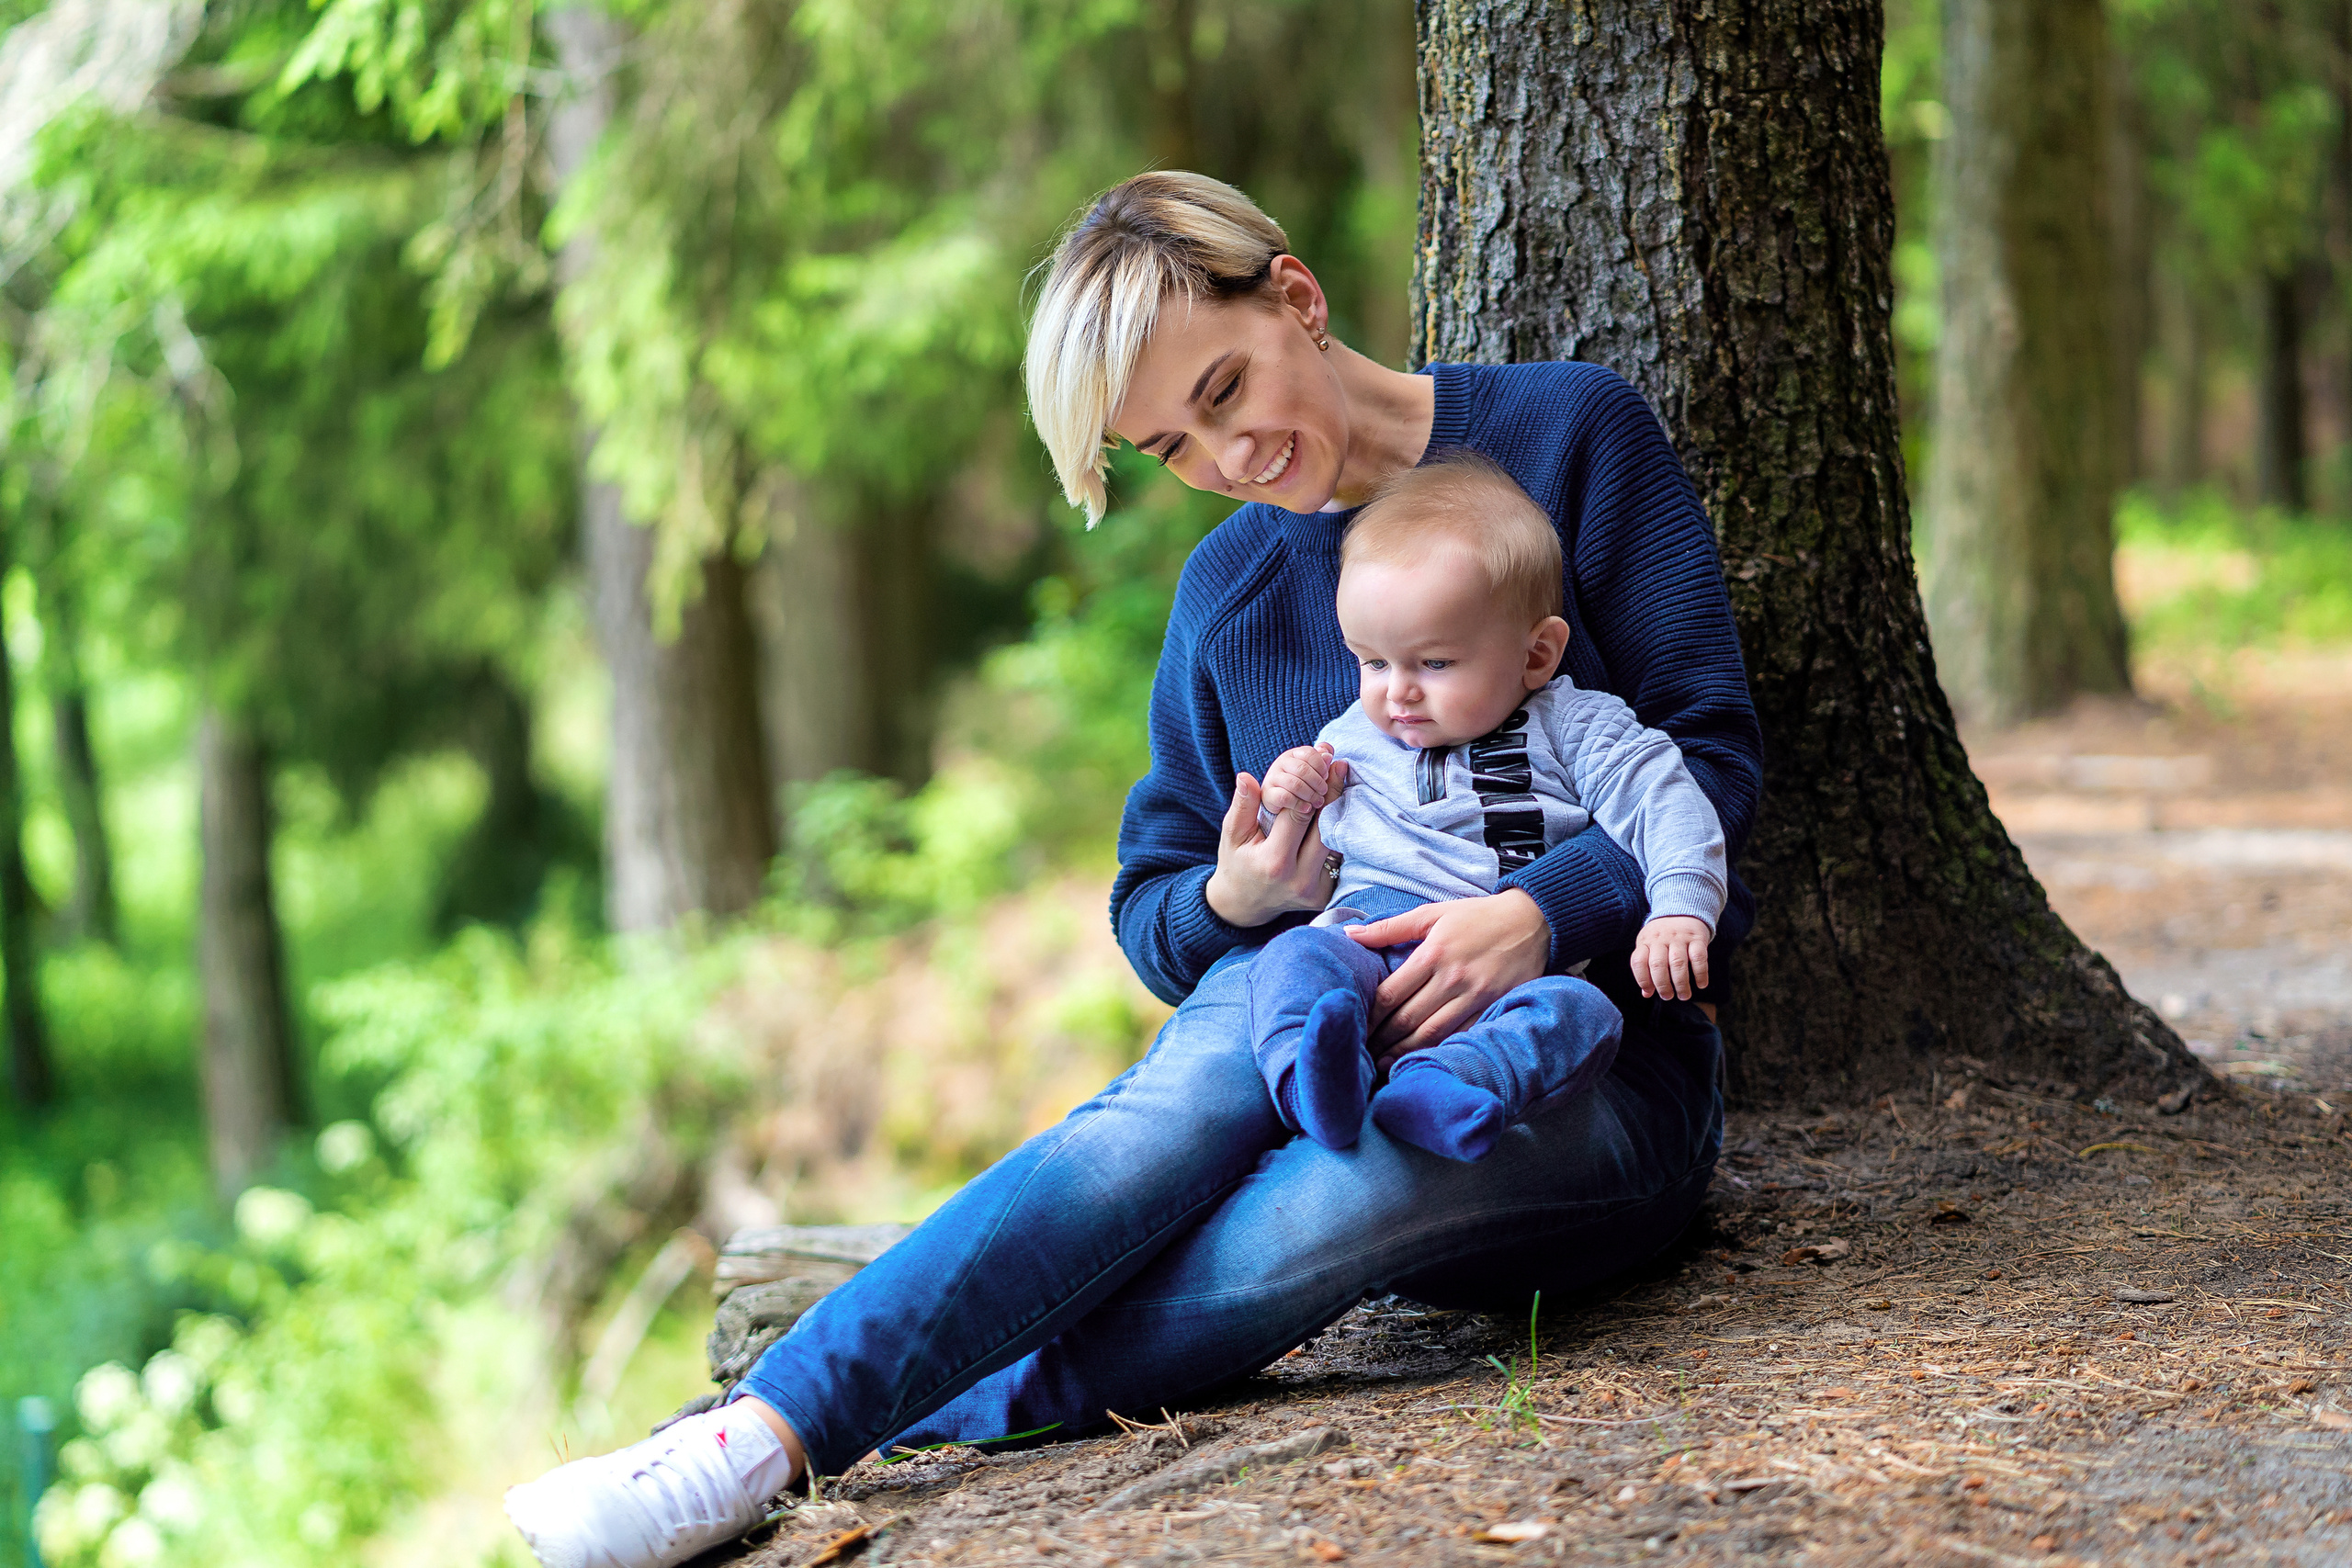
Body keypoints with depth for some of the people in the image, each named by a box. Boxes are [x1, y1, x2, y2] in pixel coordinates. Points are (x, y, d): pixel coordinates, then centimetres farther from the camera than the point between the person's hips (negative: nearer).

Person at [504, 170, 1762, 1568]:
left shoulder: (1572, 433, 1)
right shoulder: (1228, 590, 13)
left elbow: (1711, 751, -4)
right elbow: (1153, 915, 16)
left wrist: (1540, 913, -23)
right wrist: (1237, 897, -9)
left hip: (1596, 1049, -3)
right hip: (1335, 1020, 3)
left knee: (1342, 1198, -38)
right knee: (1223, 1058, -36)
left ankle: (764, 1446, -43)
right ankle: (760, 1430, -46)